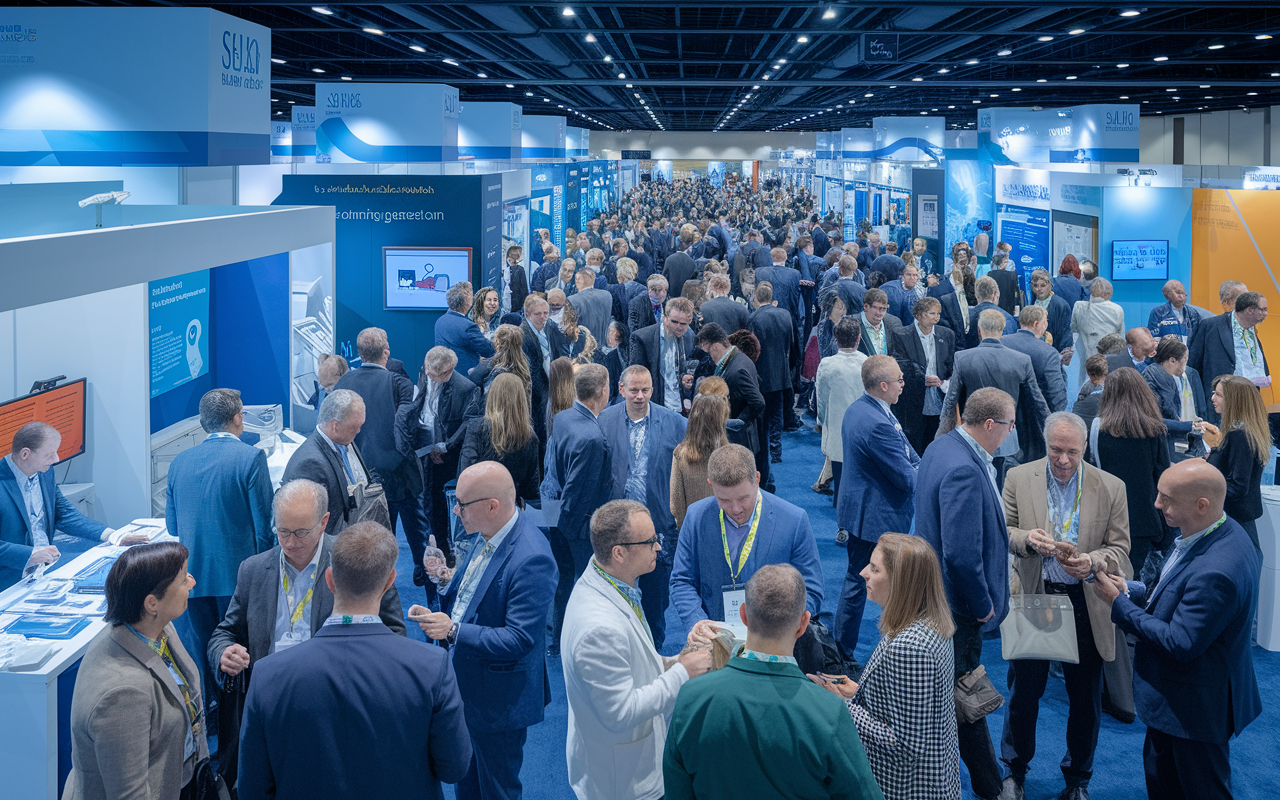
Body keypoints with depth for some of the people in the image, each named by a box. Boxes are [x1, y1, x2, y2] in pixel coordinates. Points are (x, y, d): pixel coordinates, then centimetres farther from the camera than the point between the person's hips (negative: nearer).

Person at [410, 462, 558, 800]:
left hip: (498, 701, -8)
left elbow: (519, 639, -30)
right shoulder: (488, 535, 0)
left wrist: (454, 630, -29)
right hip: (465, 687, 9)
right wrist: (448, 582, -4)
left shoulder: (532, 560, -30)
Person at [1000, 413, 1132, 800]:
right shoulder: (1018, 478, -2)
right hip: (1032, 598, 0)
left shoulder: (1111, 488, -4)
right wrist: (1026, 539, -20)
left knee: (1086, 697, 10)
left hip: (1085, 604, 0)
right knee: (1023, 690, 10)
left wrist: (1093, 561, -25)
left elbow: (1119, 550, -4)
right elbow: (1001, 531, 2)